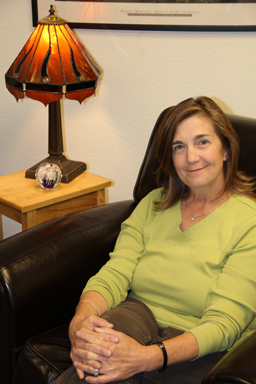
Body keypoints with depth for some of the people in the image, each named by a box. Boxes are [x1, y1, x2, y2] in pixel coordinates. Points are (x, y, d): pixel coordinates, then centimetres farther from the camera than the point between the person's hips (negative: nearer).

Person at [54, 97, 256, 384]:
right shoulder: (153, 204, 11)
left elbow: (224, 322, -16)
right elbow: (115, 274, -1)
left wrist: (148, 357, -32)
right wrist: (81, 319, -25)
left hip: (199, 354, -4)